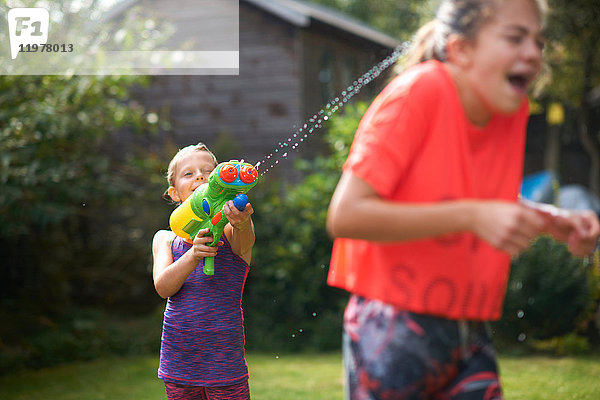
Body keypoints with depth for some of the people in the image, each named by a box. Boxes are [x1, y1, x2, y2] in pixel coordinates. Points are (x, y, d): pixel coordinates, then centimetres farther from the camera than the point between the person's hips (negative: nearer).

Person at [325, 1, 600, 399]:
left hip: (469, 336, 6)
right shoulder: (417, 93, -16)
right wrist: (473, 215, -28)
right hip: (394, 333, -6)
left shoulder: (513, 111, 2)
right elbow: (345, 215, -24)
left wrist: (553, 222, -2)